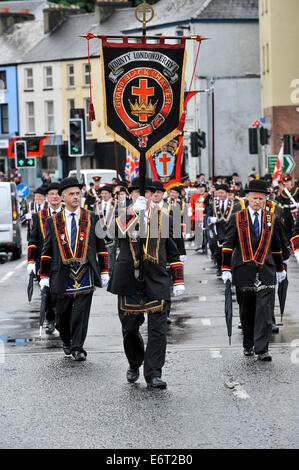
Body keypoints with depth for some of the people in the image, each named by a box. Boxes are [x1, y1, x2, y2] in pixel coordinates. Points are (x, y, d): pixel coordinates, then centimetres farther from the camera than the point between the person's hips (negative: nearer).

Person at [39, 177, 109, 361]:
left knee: (81, 311, -6)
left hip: (85, 273, -1)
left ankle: (77, 347, -2)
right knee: (63, 313, 8)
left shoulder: (91, 218, 6)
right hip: (63, 274, 1)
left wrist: (104, 272, 6)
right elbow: (47, 250, 9)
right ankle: (67, 342, 30)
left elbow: (101, 247, 9)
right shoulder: (53, 221, 7)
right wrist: (44, 276, 5)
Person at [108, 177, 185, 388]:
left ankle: (153, 373, -5)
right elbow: (124, 235, -18)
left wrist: (179, 281, 7)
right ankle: (134, 364, 33)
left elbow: (173, 252, 12)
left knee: (158, 329, -9)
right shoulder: (122, 216, 5)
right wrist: (136, 212, -24)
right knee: (130, 327, 11)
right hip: (129, 281, 0)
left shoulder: (163, 218, 9)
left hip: (157, 281, 0)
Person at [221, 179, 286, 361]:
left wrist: (280, 269, 22)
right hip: (243, 270, 0)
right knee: (246, 312, 9)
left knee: (265, 310, -10)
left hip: (266, 271, 0)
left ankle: (262, 349, -11)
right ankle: (248, 346, 24)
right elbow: (228, 245, 3)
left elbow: (276, 246, 19)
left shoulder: (271, 219, 9)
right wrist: (226, 269, -3)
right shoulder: (238, 218, 4)